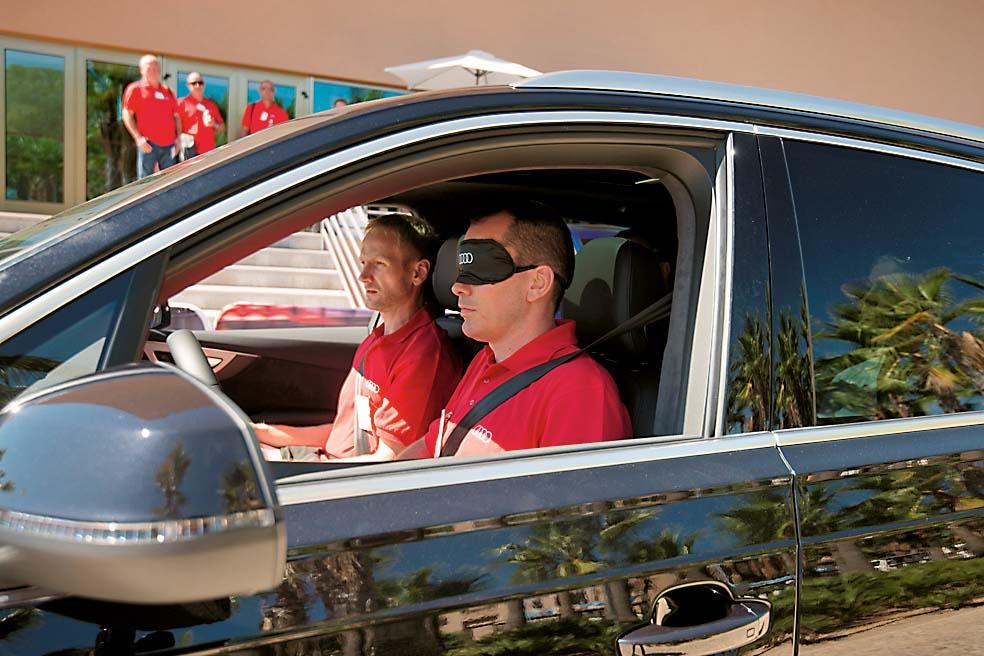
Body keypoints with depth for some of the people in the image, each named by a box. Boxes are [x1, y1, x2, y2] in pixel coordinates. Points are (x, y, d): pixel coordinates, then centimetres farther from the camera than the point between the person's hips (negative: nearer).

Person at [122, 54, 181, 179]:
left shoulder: (167, 90, 17)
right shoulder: (135, 89, 2)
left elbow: (176, 116, 20)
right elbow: (127, 115, -3)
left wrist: (178, 137, 7)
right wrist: (138, 138, -12)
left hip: (169, 145, 5)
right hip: (148, 144, -5)